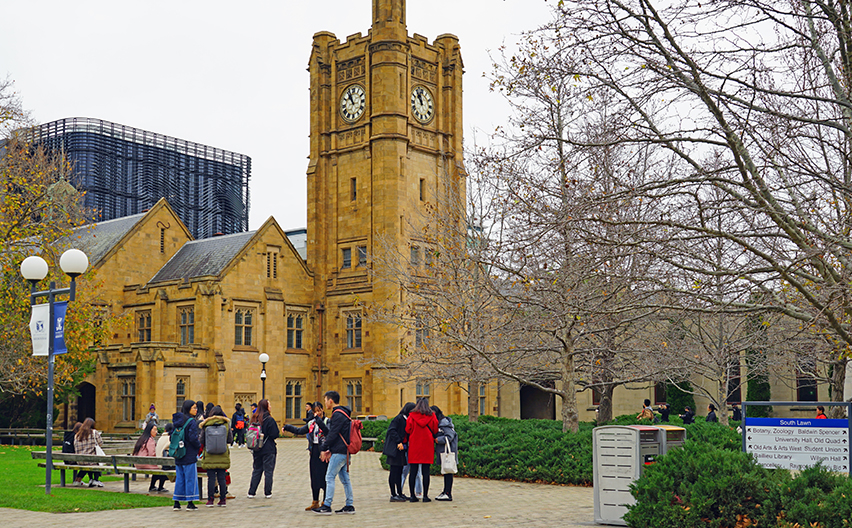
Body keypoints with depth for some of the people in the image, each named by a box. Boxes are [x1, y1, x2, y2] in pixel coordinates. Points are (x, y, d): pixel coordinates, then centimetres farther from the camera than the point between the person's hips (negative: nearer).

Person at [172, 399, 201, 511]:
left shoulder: (177, 421, 8)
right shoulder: (191, 422, -15)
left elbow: (172, 435, 11)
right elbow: (193, 438, -21)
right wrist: (199, 445, -3)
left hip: (178, 455, 7)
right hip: (189, 455, -7)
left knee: (180, 478, 13)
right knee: (190, 478, 1)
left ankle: (176, 503, 14)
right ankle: (190, 504, 4)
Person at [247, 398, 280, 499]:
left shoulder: (254, 418, 3)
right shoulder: (270, 420, -15)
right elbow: (275, 434, -14)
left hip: (257, 449, 5)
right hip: (268, 449, -5)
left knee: (256, 471, 14)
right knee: (268, 471, 4)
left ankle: (251, 492, 13)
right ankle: (267, 493, 7)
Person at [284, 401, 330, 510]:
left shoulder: (327, 421, -5)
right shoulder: (311, 423, 13)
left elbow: (327, 431, -25)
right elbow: (299, 431, 21)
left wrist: (318, 419, -30)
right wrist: (287, 427, 14)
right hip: (314, 453, 6)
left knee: (324, 477, -4)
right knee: (314, 478, 10)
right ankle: (315, 502, 20)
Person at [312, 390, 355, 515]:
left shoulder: (338, 415, -15)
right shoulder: (343, 413, 18)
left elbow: (332, 434, -18)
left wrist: (324, 448, -10)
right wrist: (330, 450, 19)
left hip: (339, 452, -10)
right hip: (344, 452, 10)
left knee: (330, 477, -6)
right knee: (345, 478, 11)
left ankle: (326, 506, -6)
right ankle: (349, 506, 12)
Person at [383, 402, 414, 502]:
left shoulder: (408, 420, 14)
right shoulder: (399, 418, -11)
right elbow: (391, 430, -17)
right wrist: (398, 442, -21)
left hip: (402, 449, 8)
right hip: (395, 449, -8)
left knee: (399, 471, 11)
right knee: (394, 471, -5)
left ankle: (400, 494, 17)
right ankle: (393, 495, -2)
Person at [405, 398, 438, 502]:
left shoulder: (412, 417, -3)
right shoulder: (432, 417, 0)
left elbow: (407, 430, 0)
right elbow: (435, 431, 7)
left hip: (414, 447, 0)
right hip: (427, 446, 0)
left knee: (413, 472, 4)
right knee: (425, 473, 2)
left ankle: (412, 496, 3)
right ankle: (425, 496, 0)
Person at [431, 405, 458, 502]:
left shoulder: (444, 423, -14)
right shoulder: (437, 423, 17)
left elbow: (449, 437, -19)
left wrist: (437, 440, -17)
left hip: (448, 451, -10)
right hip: (443, 452, 10)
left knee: (447, 471, -8)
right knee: (445, 471, 13)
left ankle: (448, 494, -7)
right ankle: (445, 492, 19)